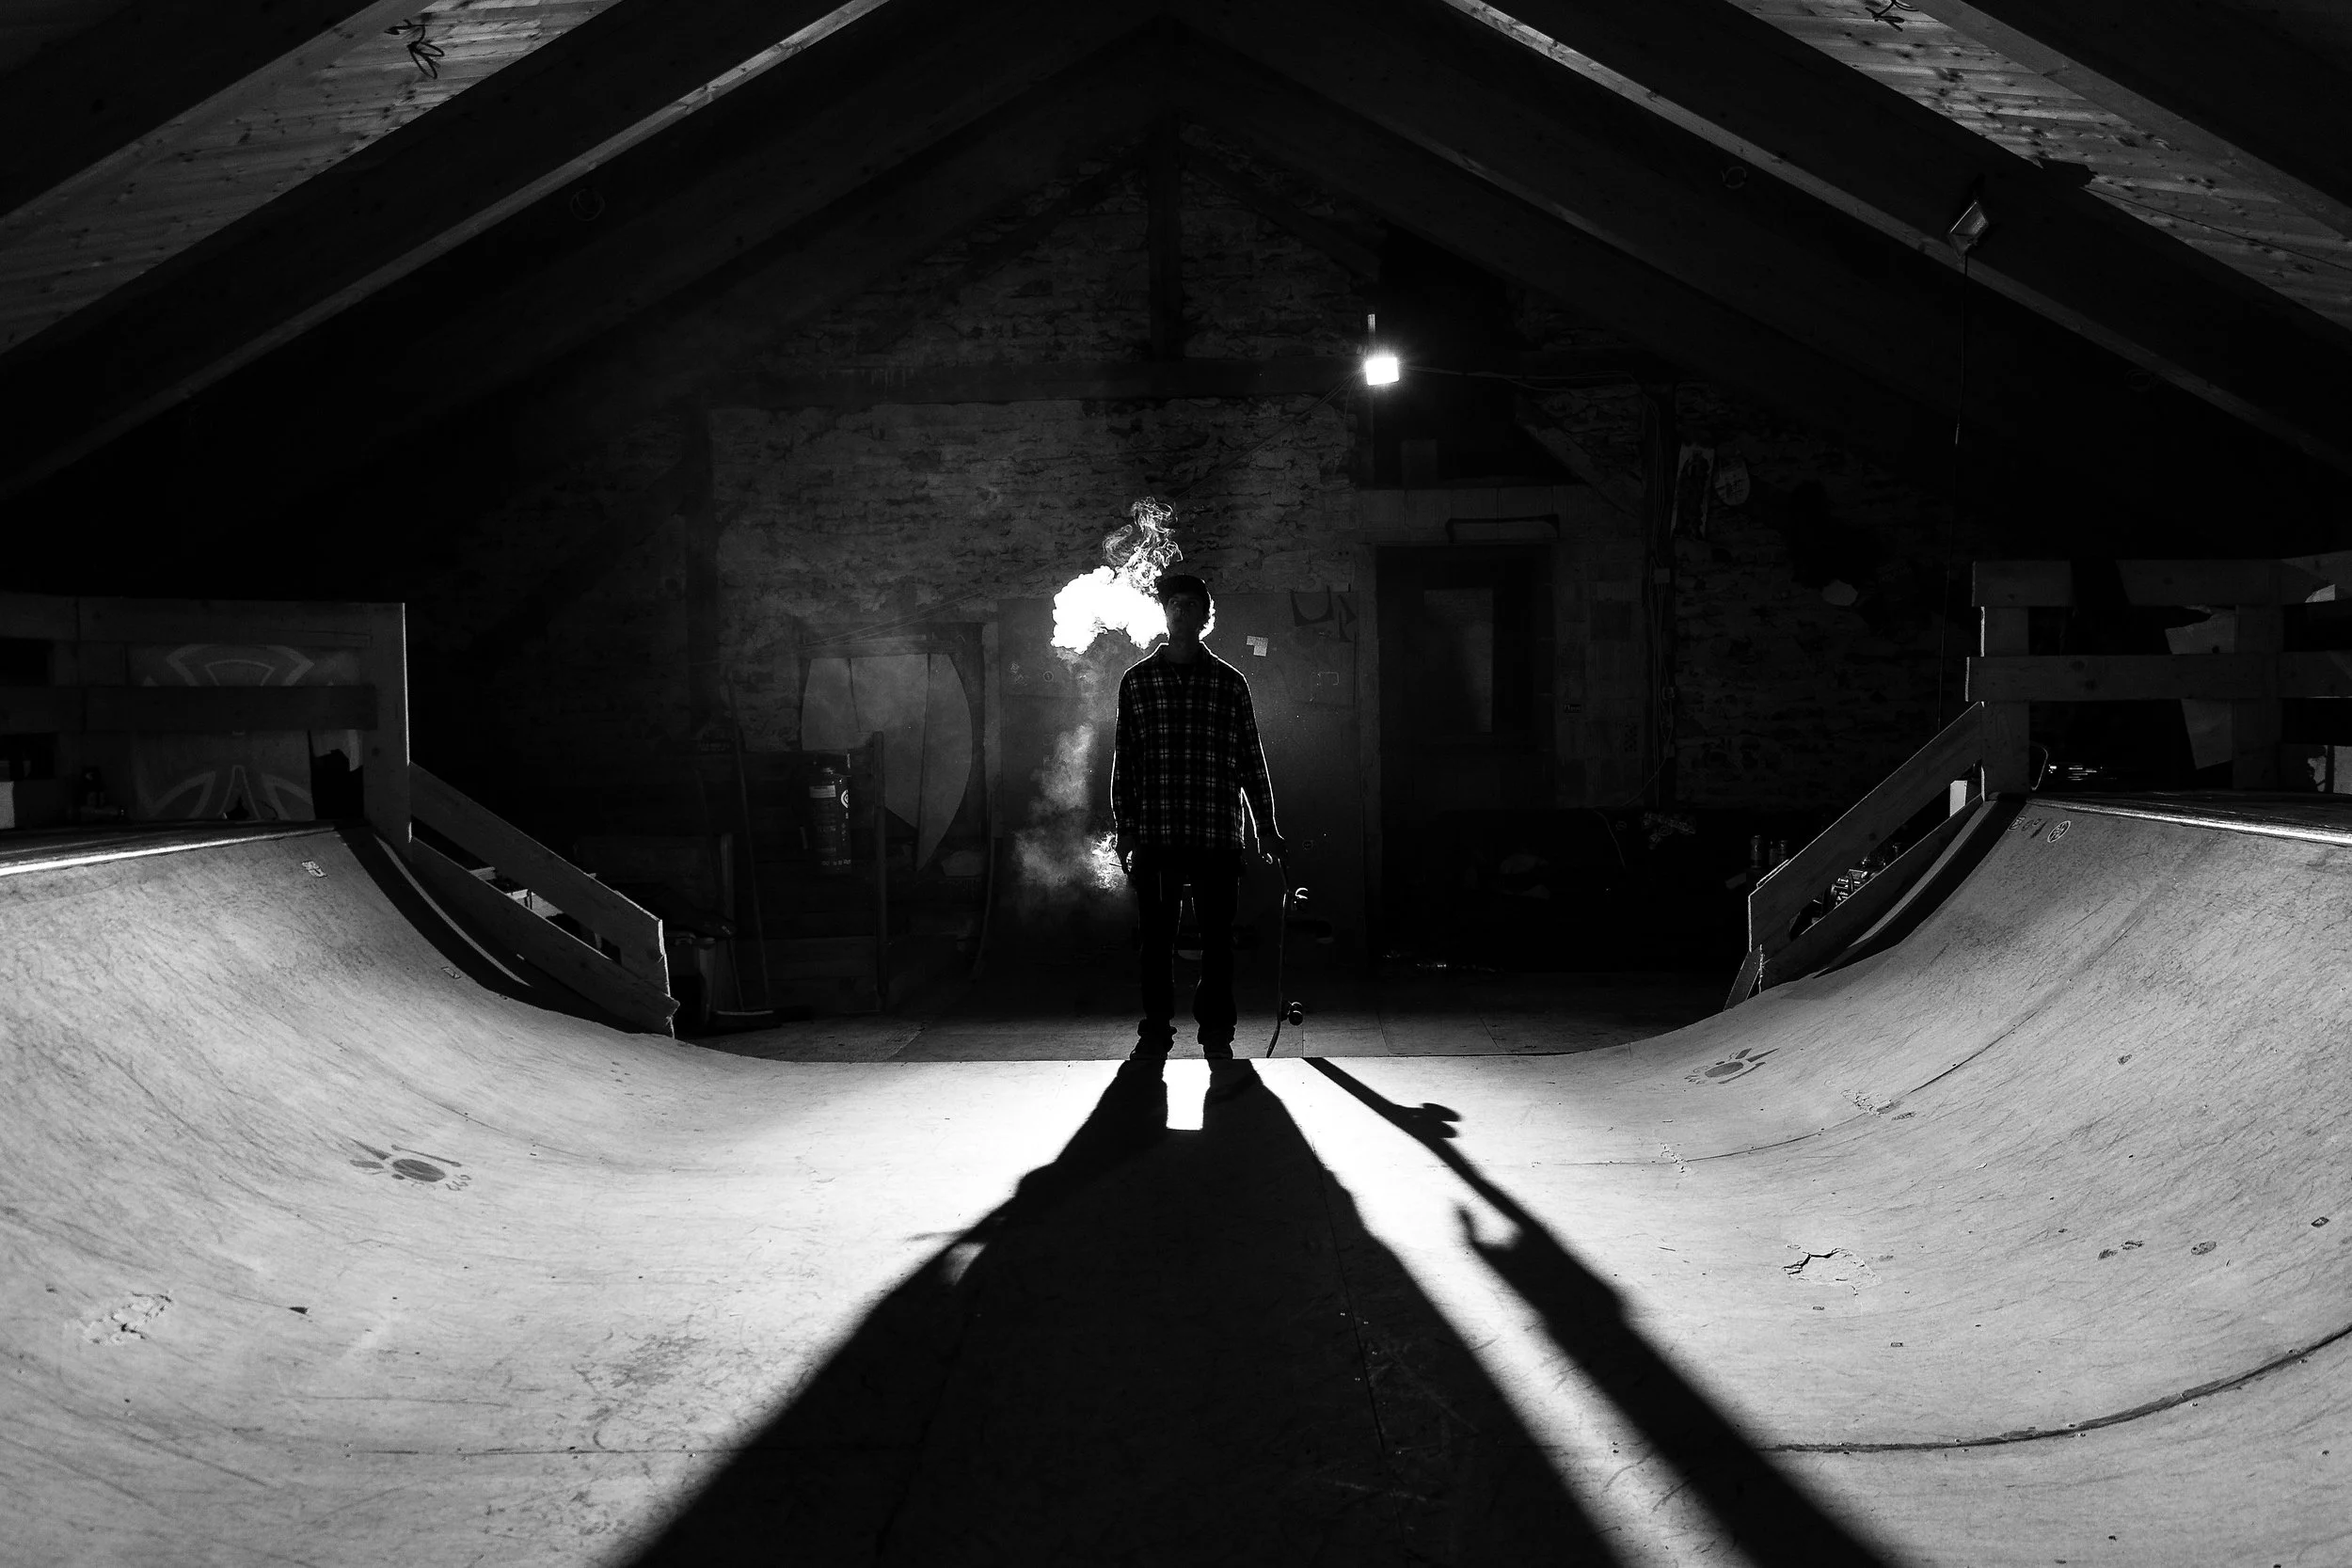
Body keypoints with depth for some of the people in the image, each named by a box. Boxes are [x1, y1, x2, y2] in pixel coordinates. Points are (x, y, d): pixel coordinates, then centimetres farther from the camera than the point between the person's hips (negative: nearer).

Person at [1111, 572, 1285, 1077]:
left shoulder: (1229, 682, 9)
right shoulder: (1137, 680, 9)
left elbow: (1251, 758, 11)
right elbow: (1123, 757, 8)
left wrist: (1267, 827, 8)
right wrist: (1125, 826, 2)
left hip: (1218, 832, 0)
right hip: (1155, 833, 0)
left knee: (1217, 935, 3)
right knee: (1156, 935, 4)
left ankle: (1216, 1032, 13)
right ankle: (1155, 1030, 15)